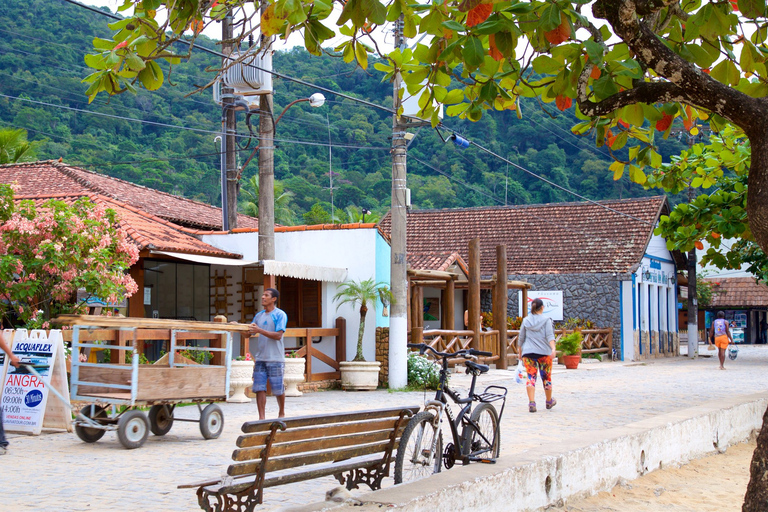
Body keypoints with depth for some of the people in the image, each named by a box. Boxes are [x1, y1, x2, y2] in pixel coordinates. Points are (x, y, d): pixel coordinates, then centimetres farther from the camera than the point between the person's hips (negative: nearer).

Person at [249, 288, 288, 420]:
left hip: (275, 359, -5)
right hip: (260, 358, 5)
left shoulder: (280, 315, -4)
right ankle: (262, 417, -1)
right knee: (259, 388, -3)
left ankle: (282, 413, 24)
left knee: (278, 389, 3)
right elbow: (249, 333, 17)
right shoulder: (259, 315, 15)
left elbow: (278, 335, -14)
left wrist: (260, 330, -21)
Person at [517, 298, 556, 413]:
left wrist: (520, 352, 23)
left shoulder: (526, 321, 8)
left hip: (528, 352, 1)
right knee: (546, 377, 13)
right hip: (544, 352, -1)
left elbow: (521, 338, 13)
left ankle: (532, 403, -19)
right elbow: (550, 336, -13)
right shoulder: (546, 320, 0)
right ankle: (549, 401, 29)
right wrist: (553, 349, -21)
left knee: (531, 377, -3)